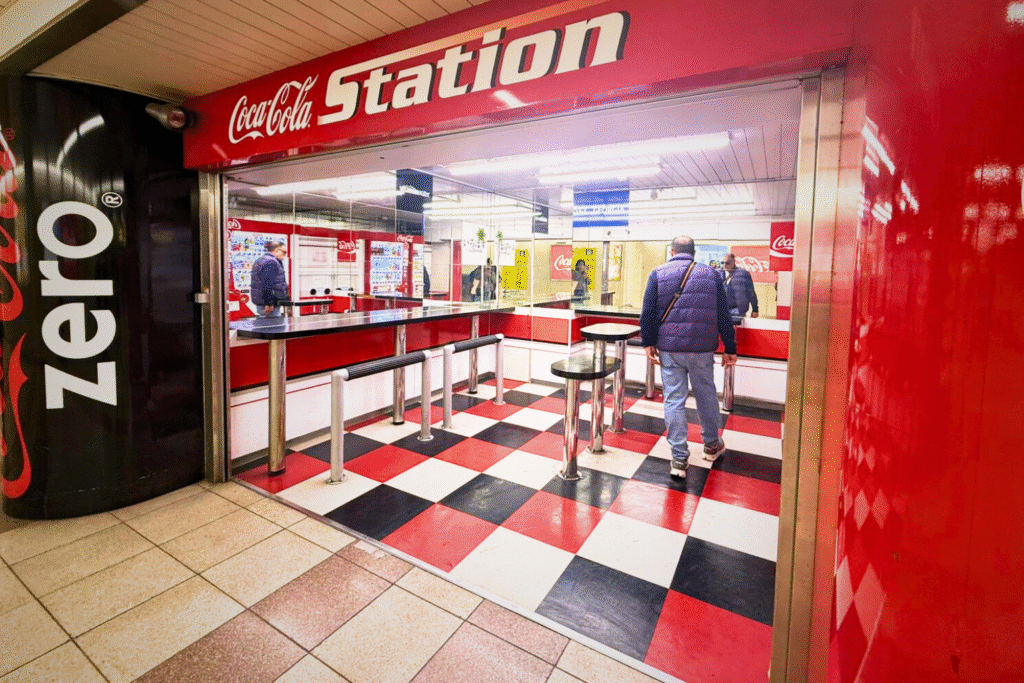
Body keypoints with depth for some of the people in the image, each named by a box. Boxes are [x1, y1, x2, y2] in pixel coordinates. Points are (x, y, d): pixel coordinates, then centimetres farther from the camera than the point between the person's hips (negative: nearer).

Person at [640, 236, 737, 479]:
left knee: (674, 400, 2)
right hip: (702, 349, 2)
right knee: (706, 396, 18)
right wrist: (730, 348, 10)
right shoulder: (711, 274, 6)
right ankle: (712, 444, 38)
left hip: (669, 349, -2)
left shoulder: (658, 274, 0)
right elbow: (723, 315, 5)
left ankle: (679, 458, 5)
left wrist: (648, 342, 3)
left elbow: (648, 313, -5)